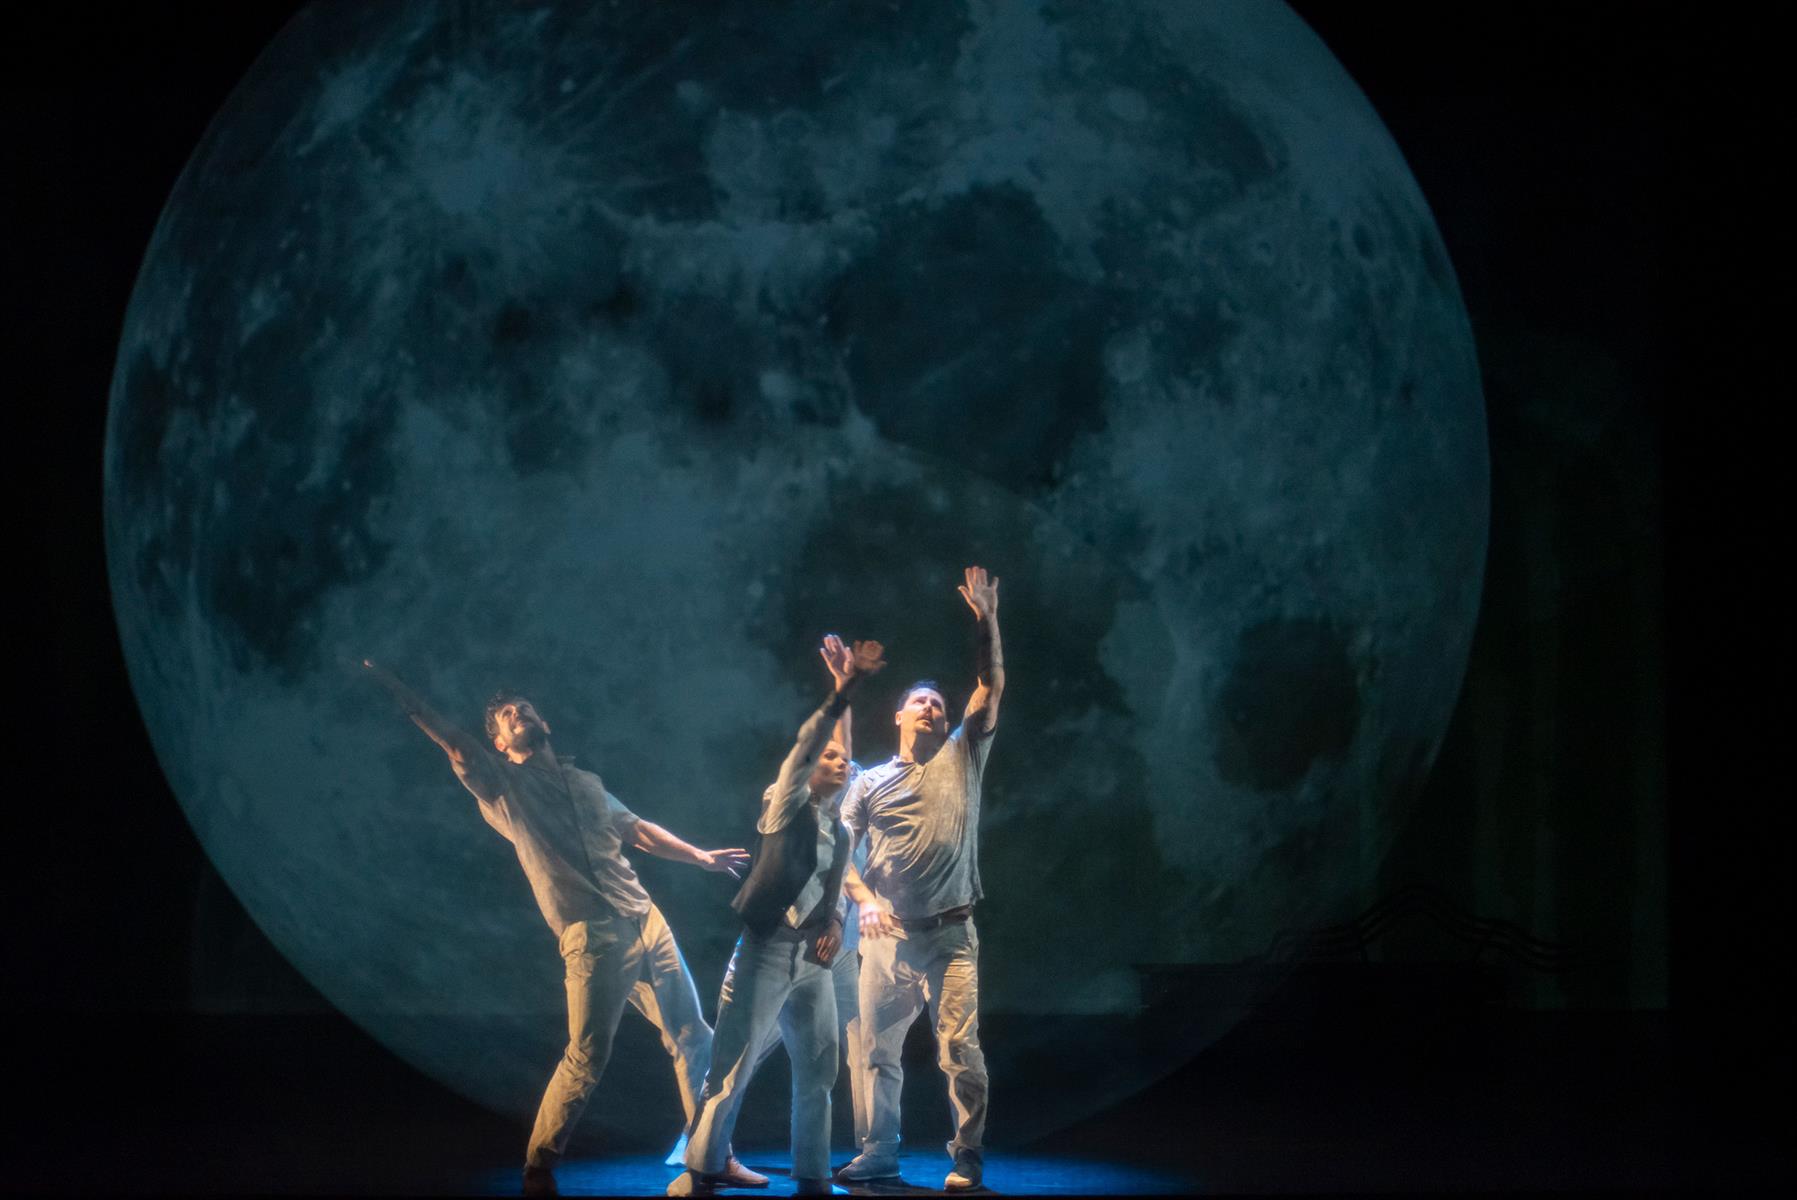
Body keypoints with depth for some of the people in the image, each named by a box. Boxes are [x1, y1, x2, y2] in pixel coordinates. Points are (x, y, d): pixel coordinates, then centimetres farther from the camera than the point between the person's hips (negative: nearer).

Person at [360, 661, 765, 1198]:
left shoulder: (585, 782, 22)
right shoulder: (501, 784, 5)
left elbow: (637, 830, 30)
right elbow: (450, 737, -6)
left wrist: (700, 857, 25)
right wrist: (390, 684, -14)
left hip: (646, 922, 6)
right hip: (593, 937, -6)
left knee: (692, 1037, 7)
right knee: (586, 1057, -9)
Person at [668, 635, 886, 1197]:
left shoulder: (840, 832, 17)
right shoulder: (787, 804, -3)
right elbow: (803, 746, -19)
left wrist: (834, 924, -3)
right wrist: (843, 690, -29)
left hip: (813, 960, 7)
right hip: (766, 950, -6)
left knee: (818, 1071, 7)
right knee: (731, 1069, -5)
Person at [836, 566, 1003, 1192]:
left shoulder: (962, 759, 8)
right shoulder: (871, 782, 10)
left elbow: (992, 689, 0)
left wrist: (987, 622, -8)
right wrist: (865, 899, -11)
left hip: (949, 933, -2)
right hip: (887, 935, 2)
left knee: (959, 1047, -8)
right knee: (877, 1047, 7)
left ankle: (967, 1155, -1)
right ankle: (880, 1151, 17)